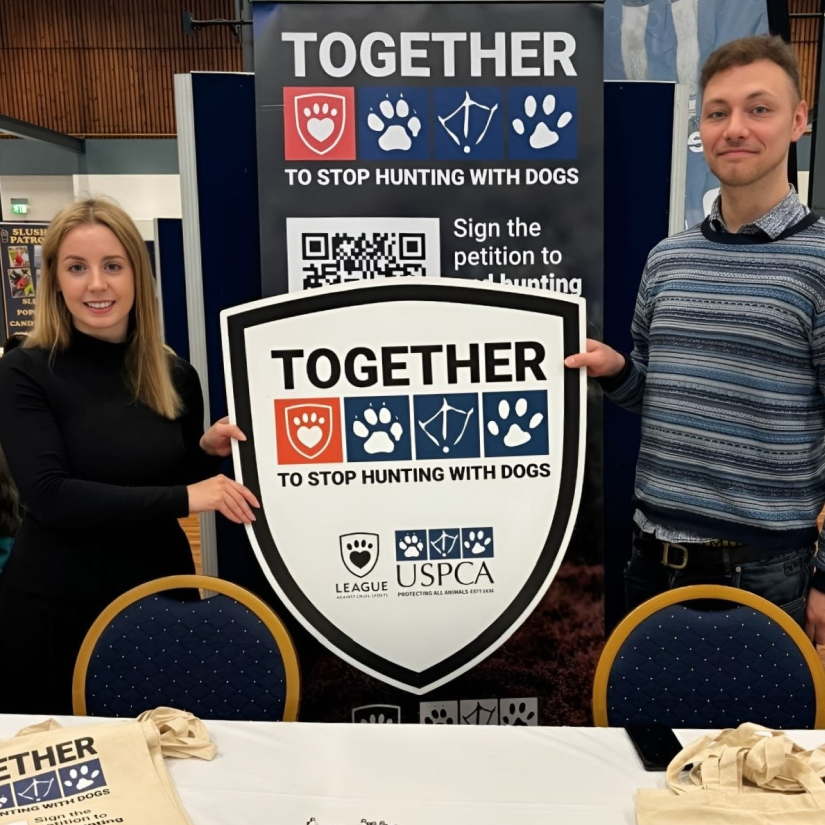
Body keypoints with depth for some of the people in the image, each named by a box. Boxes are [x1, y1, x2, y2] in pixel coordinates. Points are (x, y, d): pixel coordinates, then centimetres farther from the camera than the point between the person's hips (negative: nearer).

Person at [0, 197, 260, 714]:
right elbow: (50, 497, -20)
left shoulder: (175, 376, 0)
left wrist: (209, 453, -10)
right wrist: (182, 496, -25)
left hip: (162, 599, 3)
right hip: (54, 609, -3)